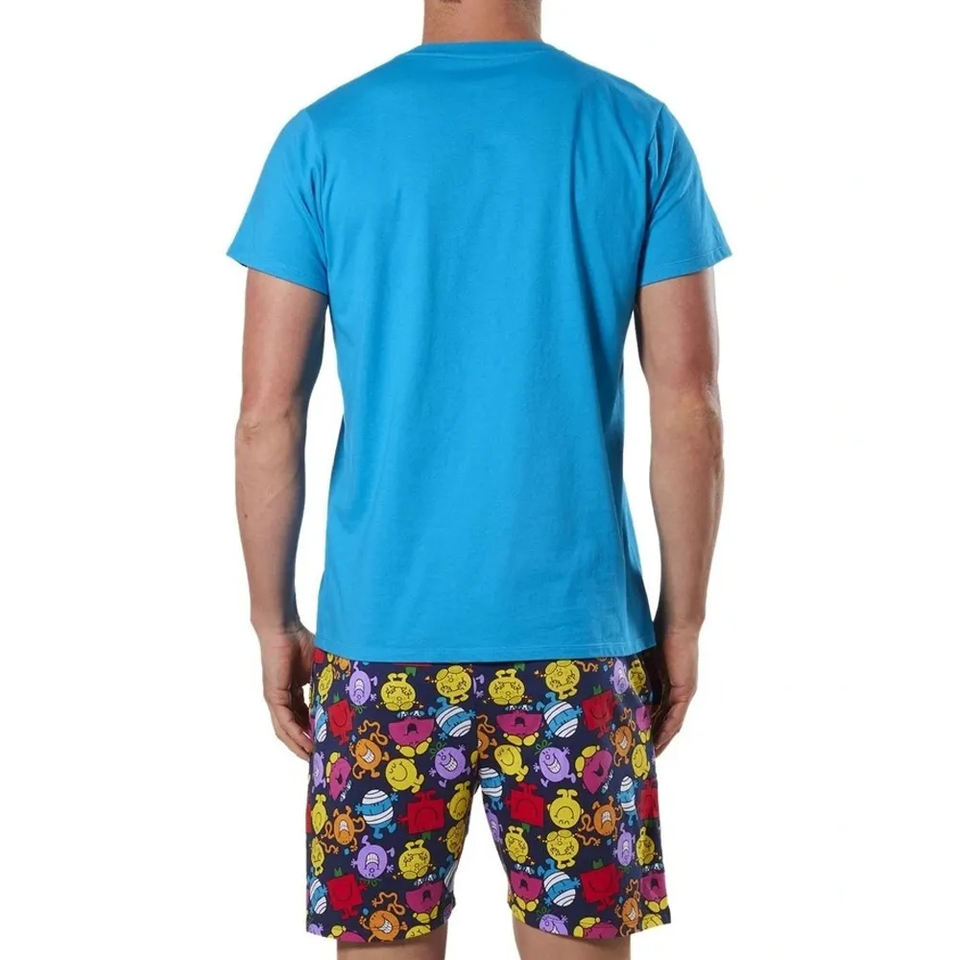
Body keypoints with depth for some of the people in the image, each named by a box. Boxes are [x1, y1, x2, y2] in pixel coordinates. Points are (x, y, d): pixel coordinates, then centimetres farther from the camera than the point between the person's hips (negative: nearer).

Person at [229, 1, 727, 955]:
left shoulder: (323, 137, -1)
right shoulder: (640, 130, 0)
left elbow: (267, 412, -2)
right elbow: (688, 408, -2)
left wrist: (273, 621, 8)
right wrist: (683, 621, 7)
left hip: (383, 633, 0)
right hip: (580, 634, 0)